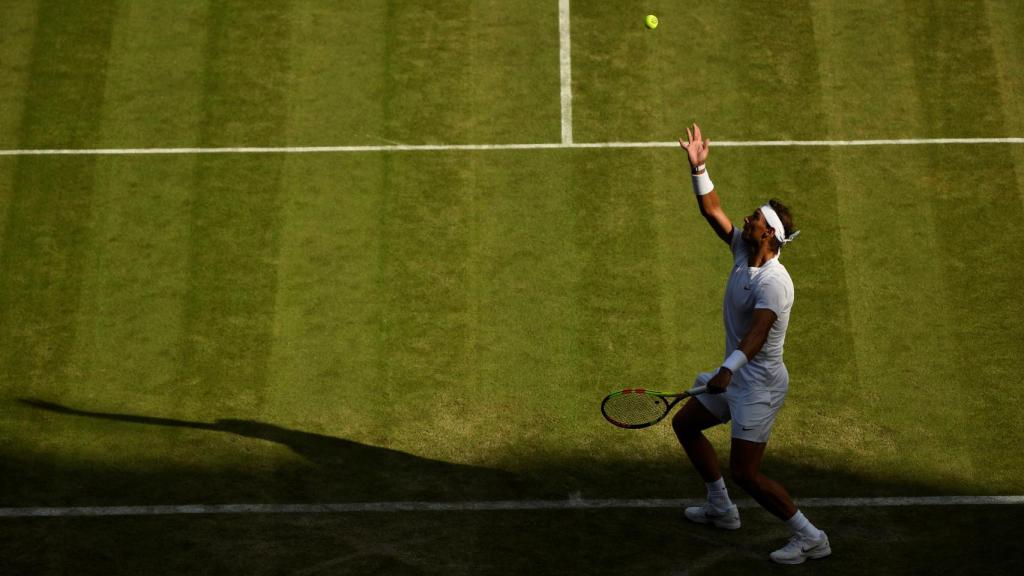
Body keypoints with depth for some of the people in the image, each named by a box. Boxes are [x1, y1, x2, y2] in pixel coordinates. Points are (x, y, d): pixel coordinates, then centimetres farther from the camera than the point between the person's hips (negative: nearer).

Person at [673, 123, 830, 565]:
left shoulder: (772, 282, -26)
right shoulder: (744, 250, -1)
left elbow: (758, 333, -40)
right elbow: (712, 211, 5)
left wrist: (728, 370, -53)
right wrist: (698, 167, -6)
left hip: (760, 383, -10)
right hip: (735, 375, 10)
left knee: (745, 474, -10)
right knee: (684, 423, 22)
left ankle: (810, 537, 1)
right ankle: (721, 509, 32)